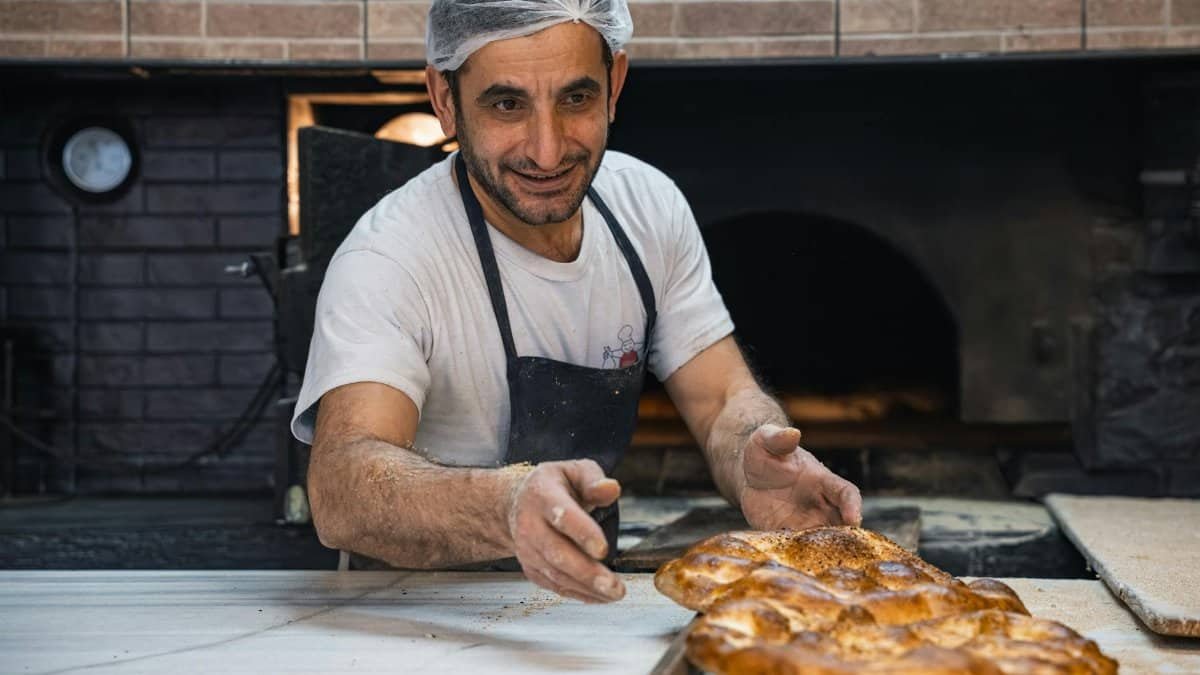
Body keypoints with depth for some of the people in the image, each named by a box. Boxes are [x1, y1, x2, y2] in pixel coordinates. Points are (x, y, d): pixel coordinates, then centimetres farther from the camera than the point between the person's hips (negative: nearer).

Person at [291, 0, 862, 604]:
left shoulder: (650, 206, -2)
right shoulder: (386, 260, -22)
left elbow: (723, 401, -1)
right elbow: (340, 494, -35)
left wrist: (758, 464, -26)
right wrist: (508, 506, -56)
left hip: (588, 599, 4)